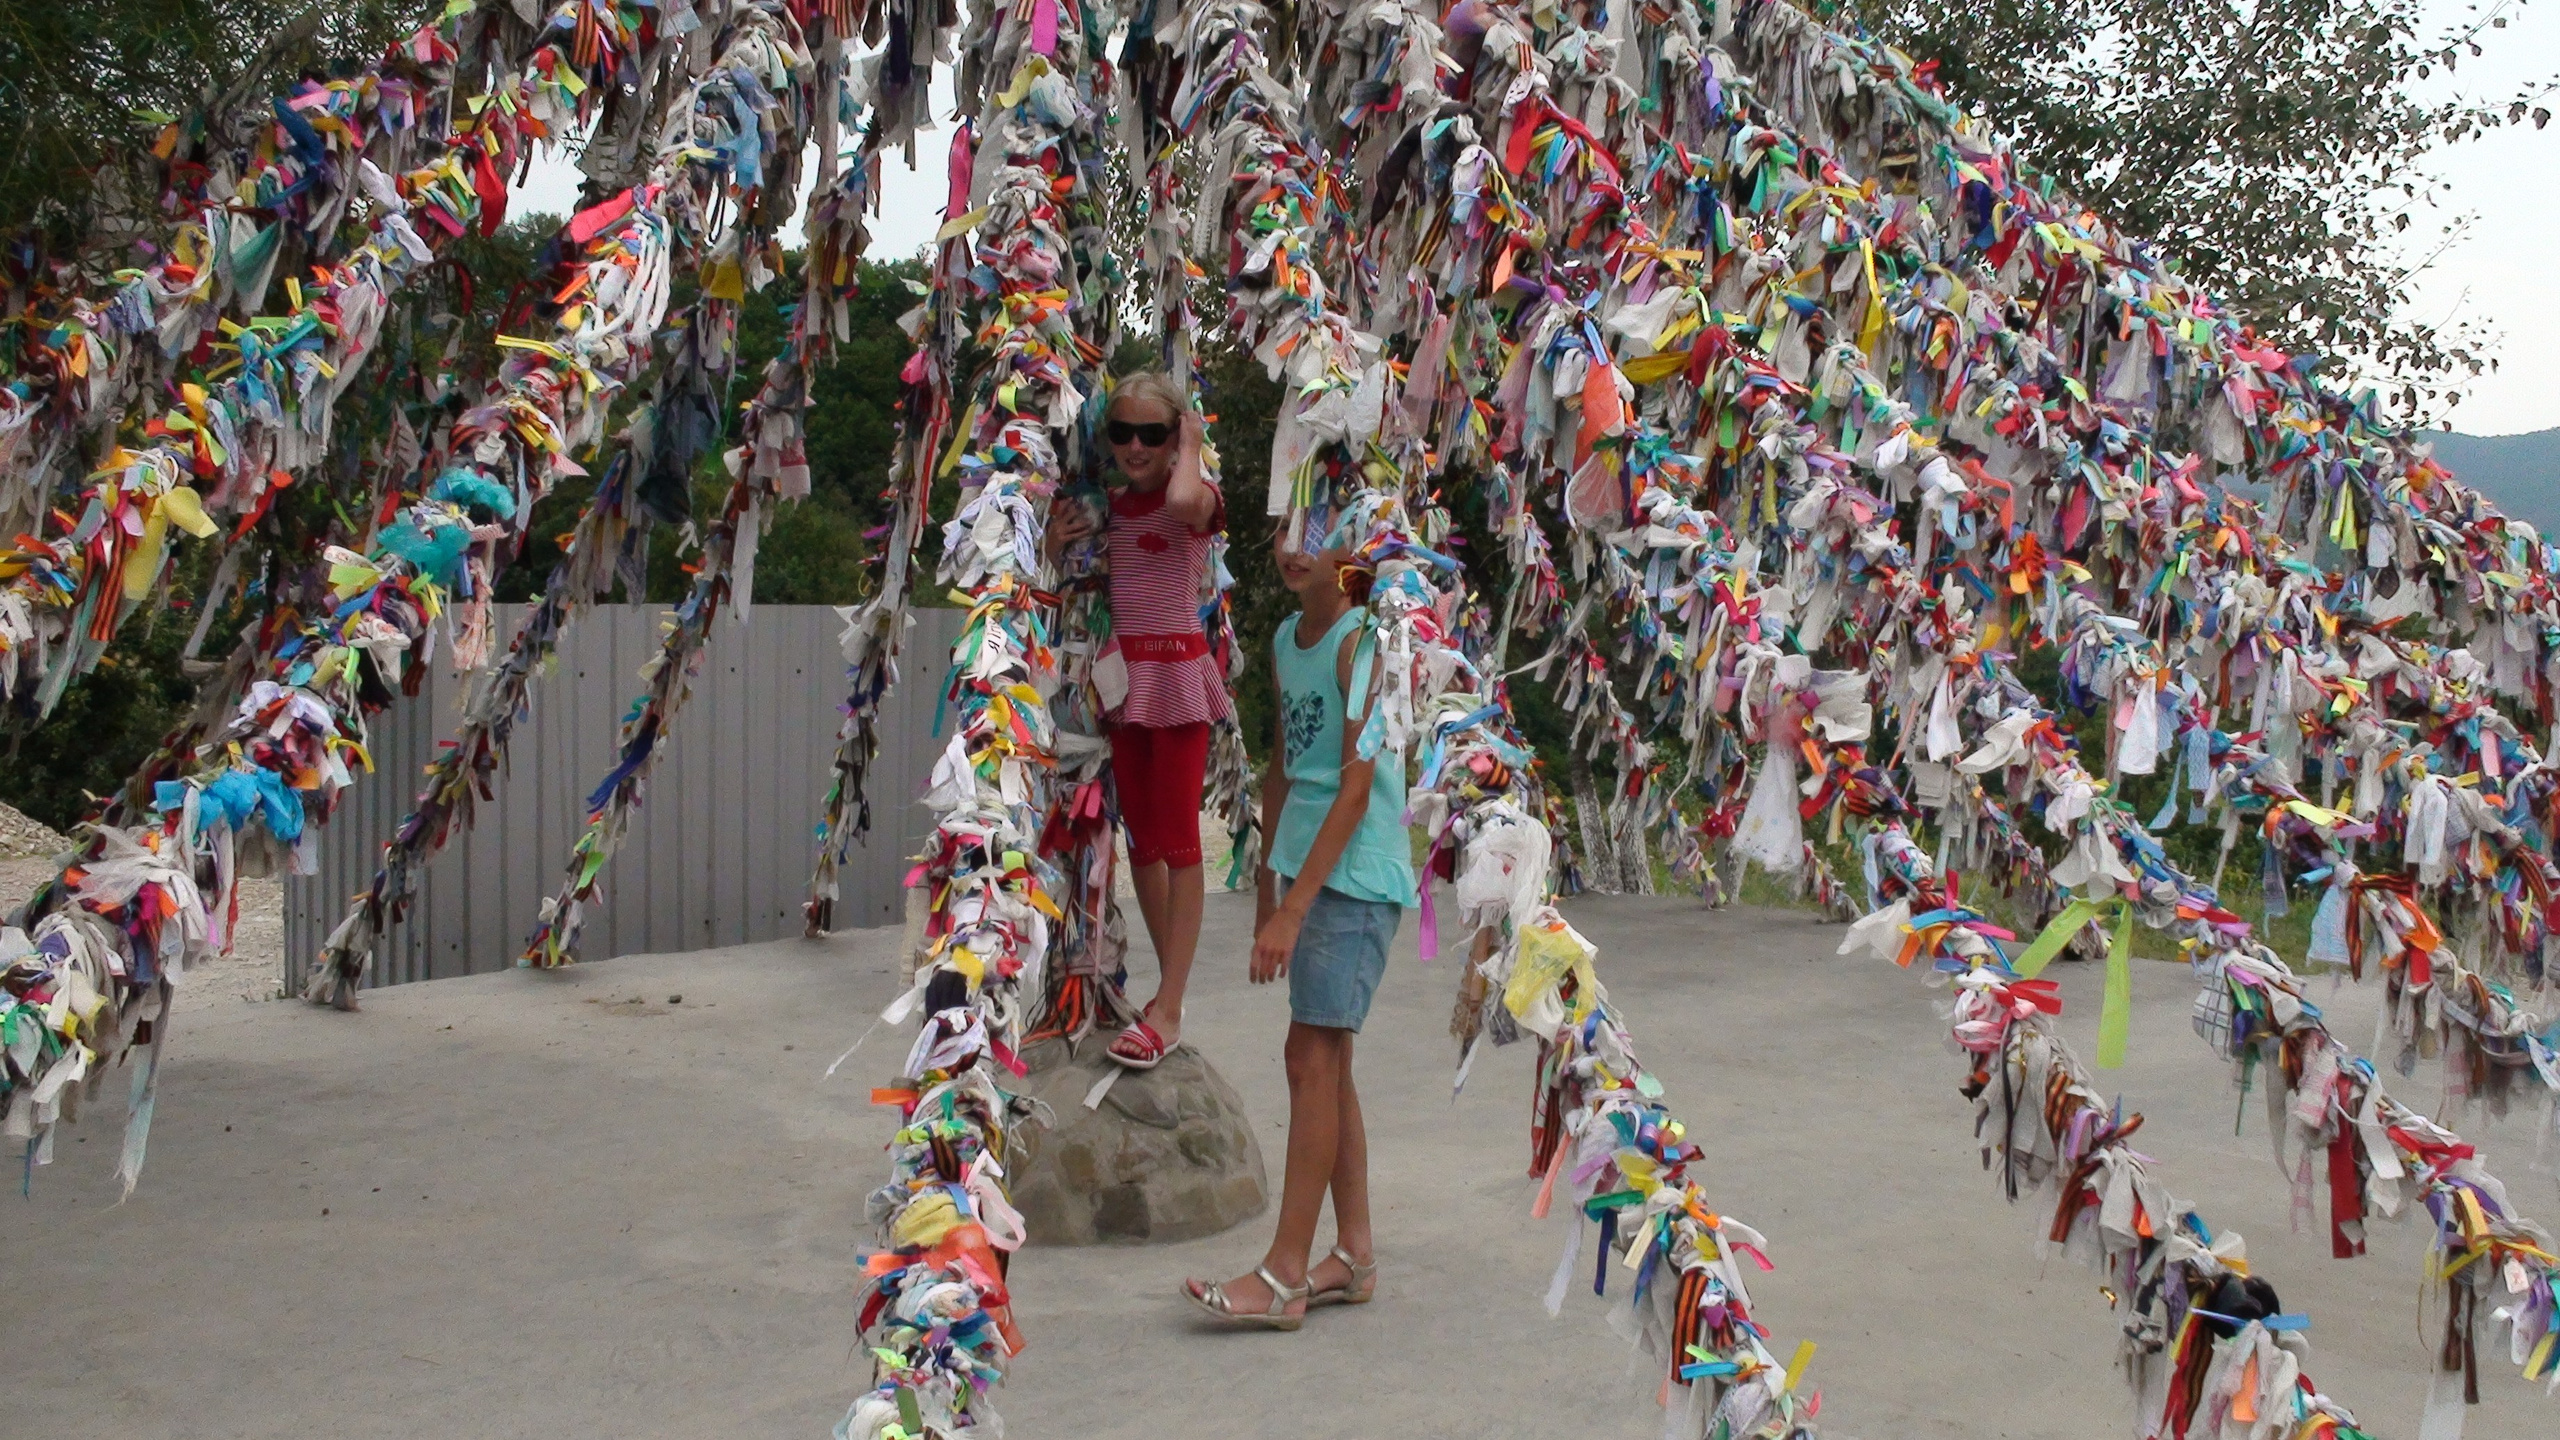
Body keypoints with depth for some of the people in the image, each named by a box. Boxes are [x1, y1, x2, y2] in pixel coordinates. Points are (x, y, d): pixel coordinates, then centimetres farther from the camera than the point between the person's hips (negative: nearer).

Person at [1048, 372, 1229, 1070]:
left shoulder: (1197, 495, -9)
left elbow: (1185, 501, -35)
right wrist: (1059, 545, -2)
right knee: (1139, 839, 11)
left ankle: (1167, 1011, -4)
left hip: (1175, 672, -7)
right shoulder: (1107, 505, 10)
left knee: (1177, 841, -5)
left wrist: (1190, 449, -15)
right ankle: (1169, 981, 23)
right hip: (1120, 672, 7)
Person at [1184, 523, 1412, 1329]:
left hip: (1356, 878, -8)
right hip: (1308, 872, 8)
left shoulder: (1363, 640, -12)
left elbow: (1357, 785, -18)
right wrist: (1267, 885, 18)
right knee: (1326, 1064, 11)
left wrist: (1293, 908, -21)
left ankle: (1284, 1276, -4)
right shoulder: (1286, 641, 12)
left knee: (1312, 1058, -8)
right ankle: (1354, 1257, 20)